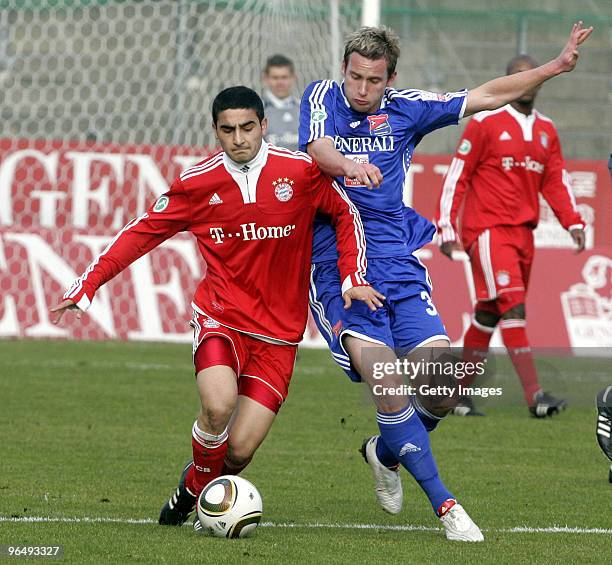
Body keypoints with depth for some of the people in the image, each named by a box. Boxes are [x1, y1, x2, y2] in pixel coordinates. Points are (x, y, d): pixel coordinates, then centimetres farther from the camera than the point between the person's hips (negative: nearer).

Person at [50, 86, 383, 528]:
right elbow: (143, 232, 7)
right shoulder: (198, 184, -3)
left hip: (279, 331, 0)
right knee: (219, 405, -31)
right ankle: (199, 487, -2)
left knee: (240, 450, -9)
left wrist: (353, 278, 2)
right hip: (219, 317, 0)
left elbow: (346, 214, 13)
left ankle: (194, 486, 25)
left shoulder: (302, 172, -5)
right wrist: (87, 285, 2)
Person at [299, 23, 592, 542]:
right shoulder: (322, 96, 2)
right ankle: (444, 504, -10)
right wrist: (348, 165, -42)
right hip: (335, 265, -3)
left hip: (398, 265, 3)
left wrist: (556, 66, 6)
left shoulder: (405, 109, 10)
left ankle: (386, 453, 23)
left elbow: (487, 96, 14)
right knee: (388, 384, -18)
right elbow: (319, 149, -19)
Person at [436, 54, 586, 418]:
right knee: (513, 306, -16)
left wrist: (573, 222, 3)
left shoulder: (546, 130, 14)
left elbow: (556, 181, 16)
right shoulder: (485, 123, -5)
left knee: (488, 314, 11)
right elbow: (457, 176, -4)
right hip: (488, 229, -7)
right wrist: (447, 227, -8)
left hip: (523, 231, 7)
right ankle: (535, 395, -23)